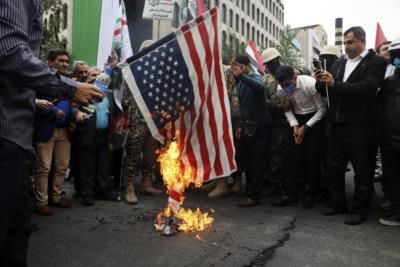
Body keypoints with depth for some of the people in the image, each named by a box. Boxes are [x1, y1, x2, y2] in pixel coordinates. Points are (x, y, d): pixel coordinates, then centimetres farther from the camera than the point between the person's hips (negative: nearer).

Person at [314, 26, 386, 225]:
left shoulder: (375, 62, -3)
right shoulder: (339, 63, 13)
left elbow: (367, 88, -20)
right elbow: (326, 92, 13)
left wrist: (335, 84, -24)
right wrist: (321, 82, -9)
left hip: (359, 127, -6)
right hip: (336, 125, 6)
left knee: (362, 171, 5)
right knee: (333, 168, 13)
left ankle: (359, 210, 18)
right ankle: (338, 204, 29)